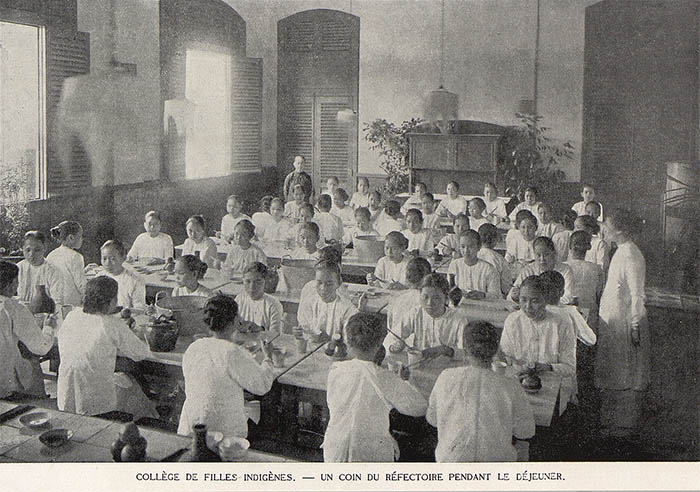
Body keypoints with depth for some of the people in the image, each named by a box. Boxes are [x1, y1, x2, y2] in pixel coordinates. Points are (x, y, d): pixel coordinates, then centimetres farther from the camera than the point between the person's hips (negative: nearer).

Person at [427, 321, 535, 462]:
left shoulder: (446, 377, -13)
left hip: (449, 459, 2)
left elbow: (432, 419, 1)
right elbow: (525, 434, -5)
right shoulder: (511, 387, -17)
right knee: (520, 444, 28)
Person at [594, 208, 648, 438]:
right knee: (611, 373, 17)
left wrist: (634, 327, -19)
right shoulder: (621, 251, 8)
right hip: (612, 320, 9)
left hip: (625, 322, -9)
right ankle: (611, 419, 29)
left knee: (626, 375, 4)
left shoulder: (631, 257, -20)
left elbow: (637, 296, -20)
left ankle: (625, 424, 16)